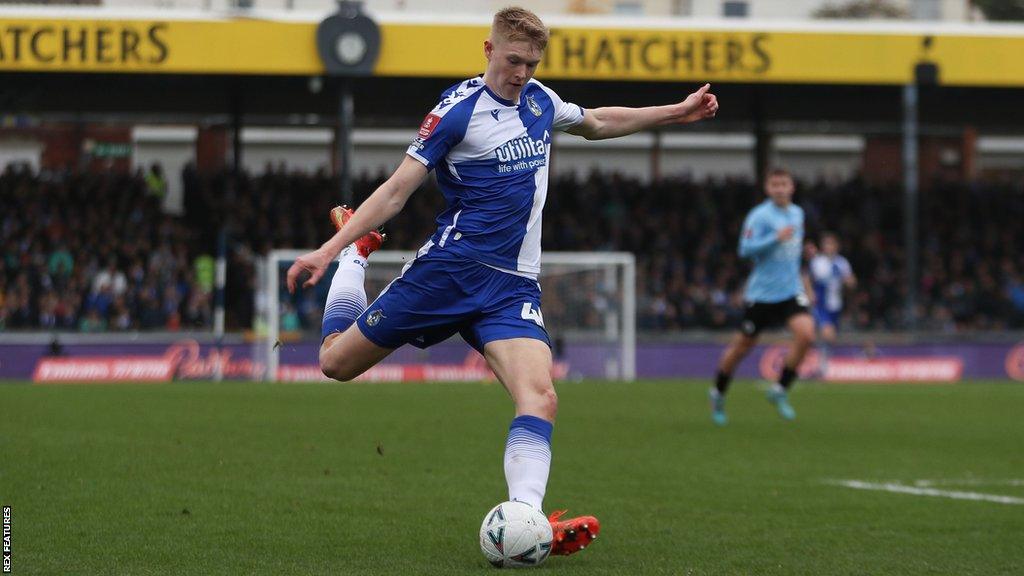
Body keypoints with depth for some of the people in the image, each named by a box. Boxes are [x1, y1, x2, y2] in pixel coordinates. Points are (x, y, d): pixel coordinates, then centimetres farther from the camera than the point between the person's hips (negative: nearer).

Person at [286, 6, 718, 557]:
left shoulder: (539, 100, 11)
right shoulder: (458, 110, -8)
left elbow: (596, 122, 33)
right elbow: (396, 190, -10)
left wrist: (676, 112, 32)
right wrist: (329, 248, -17)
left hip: (514, 284, 4)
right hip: (451, 266, -4)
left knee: (539, 397, -21)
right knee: (337, 361, 4)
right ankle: (356, 254, 32)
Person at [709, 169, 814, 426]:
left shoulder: (797, 213, 10)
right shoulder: (759, 216, -12)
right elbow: (745, 249, -21)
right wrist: (776, 238, -28)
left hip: (791, 290, 5)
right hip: (762, 293, -5)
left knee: (806, 334, -19)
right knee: (743, 346, 5)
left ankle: (780, 390, -3)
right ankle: (718, 394, 29)